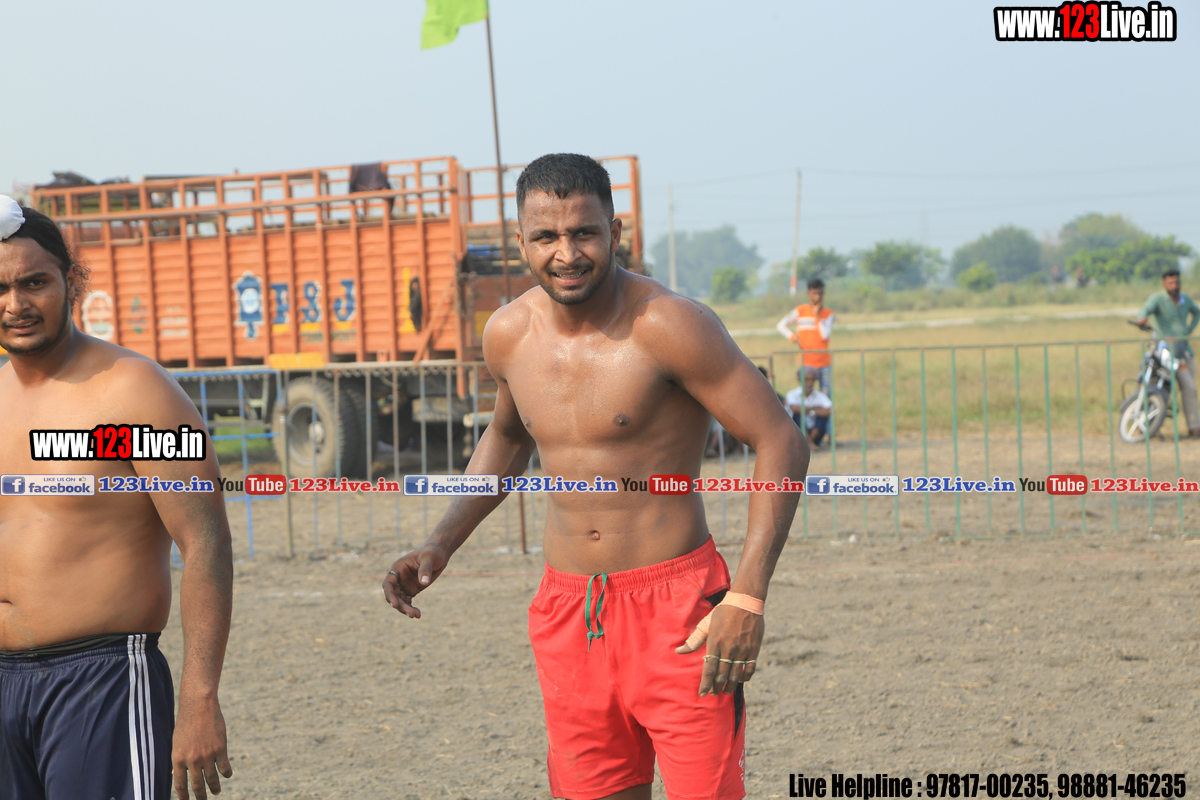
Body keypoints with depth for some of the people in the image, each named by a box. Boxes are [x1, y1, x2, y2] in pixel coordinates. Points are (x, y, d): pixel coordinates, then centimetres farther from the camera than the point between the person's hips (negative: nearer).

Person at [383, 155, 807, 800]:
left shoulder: (669, 326, -15)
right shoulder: (509, 335, 3)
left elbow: (780, 443, -14)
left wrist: (747, 598, -21)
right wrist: (439, 546, 14)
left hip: (676, 605, -5)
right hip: (567, 613, 5)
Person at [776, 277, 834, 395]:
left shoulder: (828, 314, 6)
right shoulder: (800, 311, 5)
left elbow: (825, 335, -9)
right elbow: (780, 325, 8)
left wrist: (817, 315, -7)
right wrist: (793, 337, -6)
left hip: (824, 363, 1)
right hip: (807, 363, -1)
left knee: (827, 396, -4)